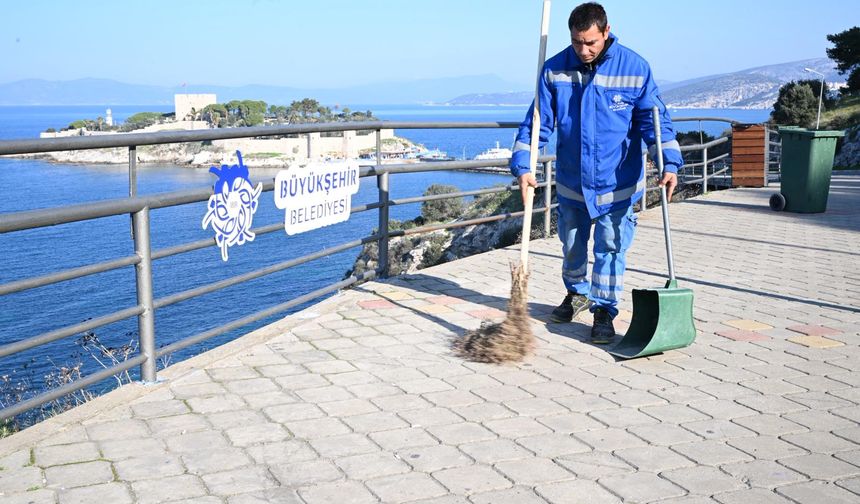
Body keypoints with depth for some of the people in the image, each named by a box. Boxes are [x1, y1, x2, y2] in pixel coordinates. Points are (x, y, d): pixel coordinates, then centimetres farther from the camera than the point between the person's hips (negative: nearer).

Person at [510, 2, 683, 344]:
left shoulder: (634, 68, -13)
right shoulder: (554, 69, -9)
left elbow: (654, 120, -10)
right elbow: (538, 122, -6)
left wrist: (669, 162, -22)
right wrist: (522, 165, -16)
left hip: (617, 184, -3)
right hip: (571, 182, 3)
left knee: (610, 248, -1)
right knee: (571, 245, 18)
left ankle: (604, 312, 11)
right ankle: (577, 294, 41)